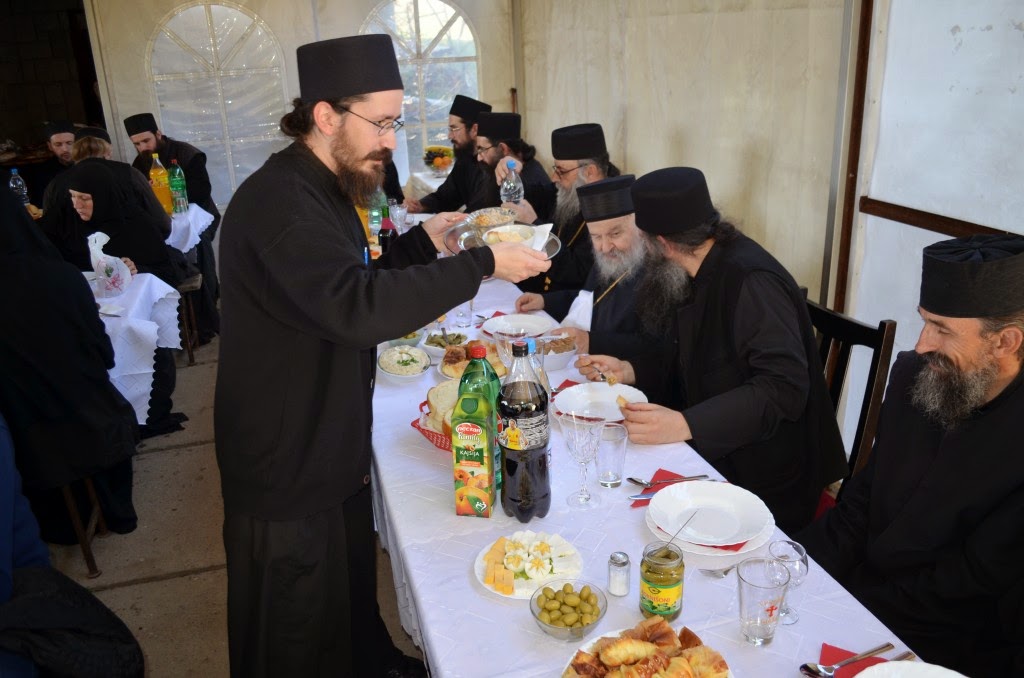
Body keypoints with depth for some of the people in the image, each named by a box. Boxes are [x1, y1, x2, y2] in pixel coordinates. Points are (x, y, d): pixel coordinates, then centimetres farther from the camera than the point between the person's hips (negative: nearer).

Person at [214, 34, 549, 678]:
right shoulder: (279, 200, -25)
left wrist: (422, 242, 4)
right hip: (288, 469, -9)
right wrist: (482, 264, -31)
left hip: (333, 450, 9)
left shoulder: (322, 190, 10)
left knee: (354, 596, 25)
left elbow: (359, 285, 18)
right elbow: (357, 307, -38)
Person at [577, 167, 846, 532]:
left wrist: (685, 425, -35)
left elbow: (783, 388, -28)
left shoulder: (751, 283, -22)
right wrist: (627, 371, 1)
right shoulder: (699, 275, 6)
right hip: (711, 454, 8)